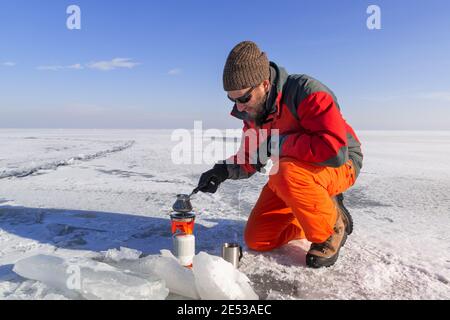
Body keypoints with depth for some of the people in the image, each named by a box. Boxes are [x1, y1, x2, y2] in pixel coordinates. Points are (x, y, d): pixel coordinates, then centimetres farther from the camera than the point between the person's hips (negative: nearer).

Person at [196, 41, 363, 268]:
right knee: (257, 240, 0)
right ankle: (315, 218, 19)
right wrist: (224, 170, -14)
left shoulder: (306, 92, -28)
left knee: (285, 172, -41)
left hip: (339, 164, -6)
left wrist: (278, 143, -30)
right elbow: (251, 158, 6)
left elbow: (334, 149, -40)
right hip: (291, 169, 7)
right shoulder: (252, 111, -5)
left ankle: (332, 228, -12)